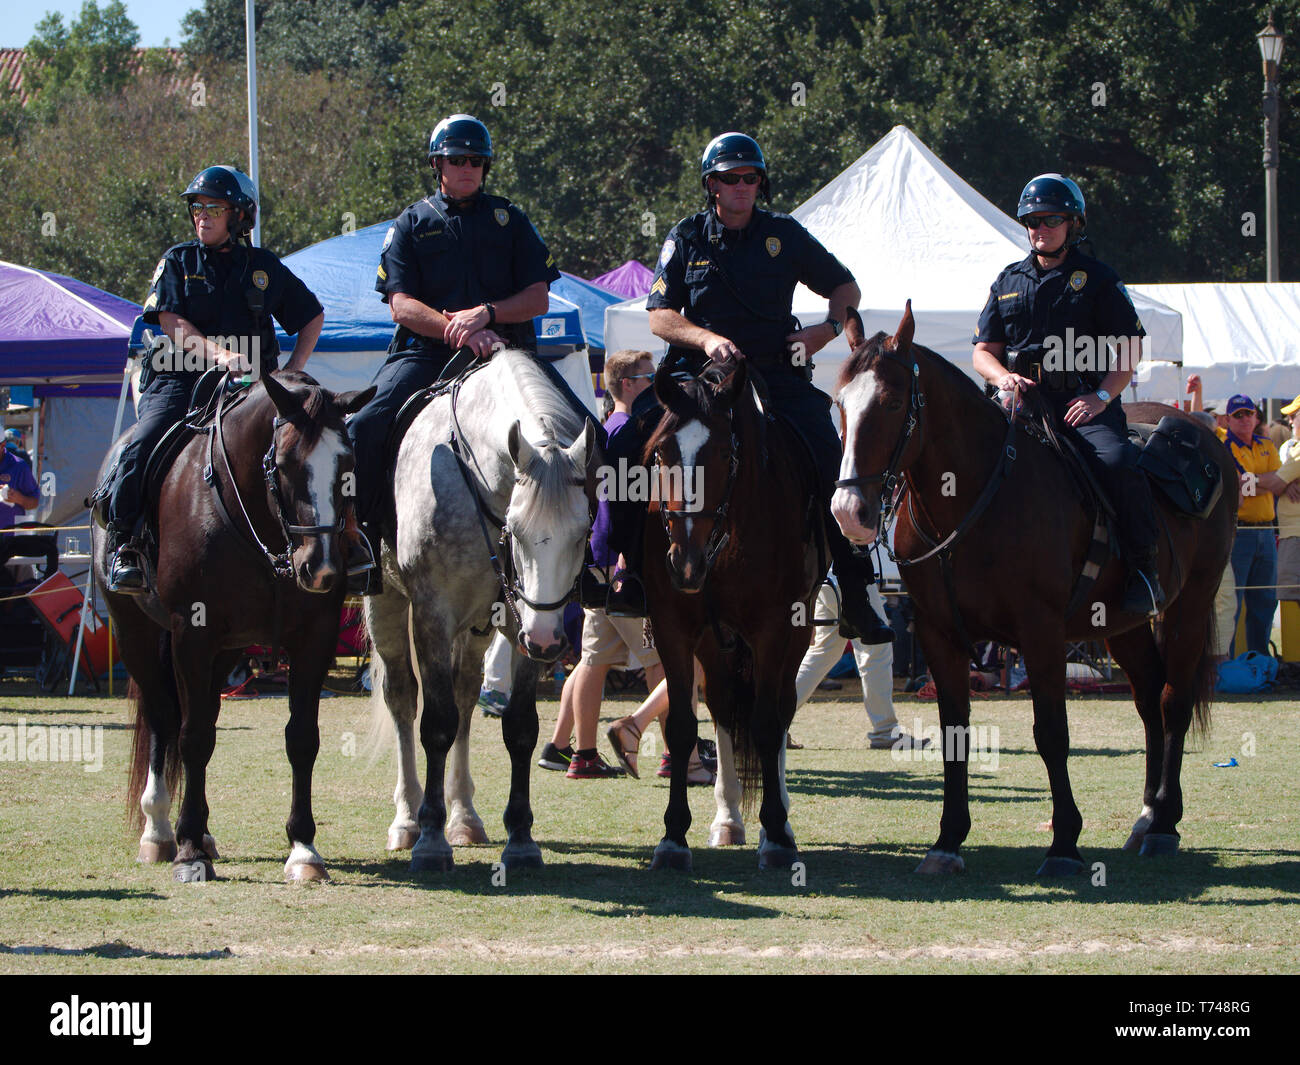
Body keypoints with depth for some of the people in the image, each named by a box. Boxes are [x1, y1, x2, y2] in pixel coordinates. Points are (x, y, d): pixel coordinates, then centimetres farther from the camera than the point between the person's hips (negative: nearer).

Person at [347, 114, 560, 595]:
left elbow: (538, 298, 8)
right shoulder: (412, 224, 13)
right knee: (365, 425, -25)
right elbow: (402, 304, 1)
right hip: (425, 352, -1)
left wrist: (486, 314, -12)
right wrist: (456, 330, -16)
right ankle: (360, 540, -14)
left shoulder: (509, 221, 16)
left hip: (501, 350, 1)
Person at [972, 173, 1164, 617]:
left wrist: (1102, 397, -11)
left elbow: (1130, 347, 4)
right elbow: (983, 351, 19)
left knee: (1117, 461, -30)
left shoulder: (1096, 278, 9)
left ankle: (1143, 569, -22)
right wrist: (1003, 377, -5)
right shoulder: (1008, 282, 19)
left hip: (1085, 402, -3)